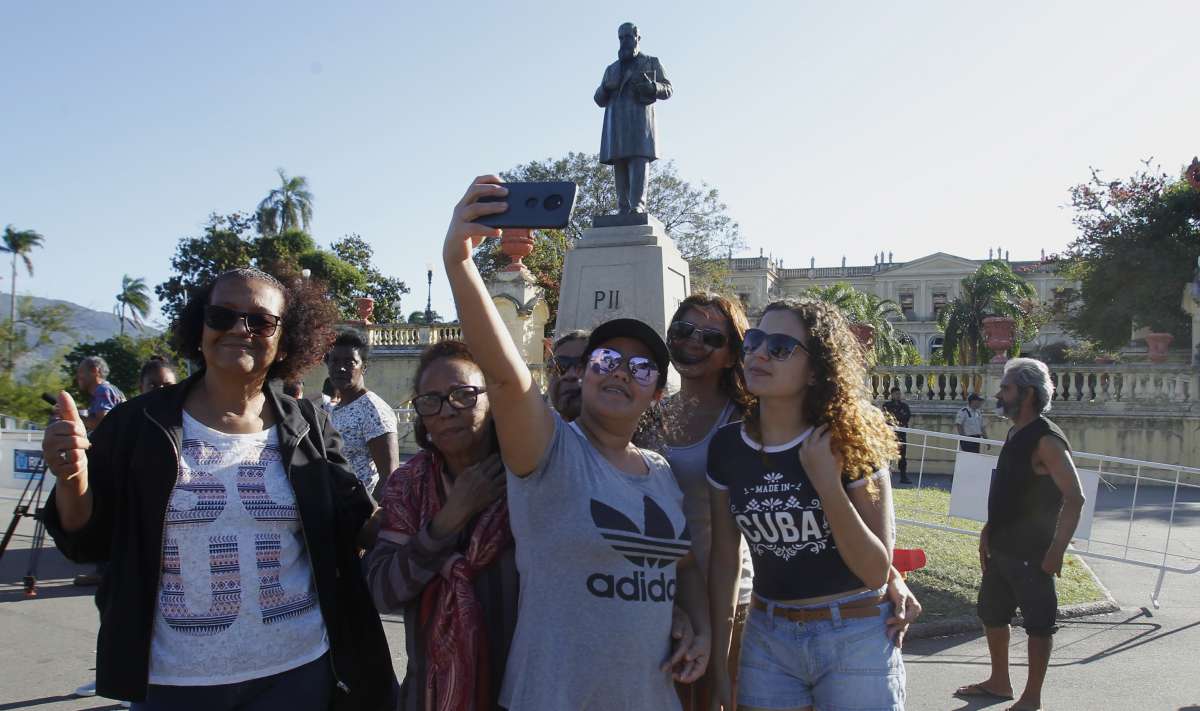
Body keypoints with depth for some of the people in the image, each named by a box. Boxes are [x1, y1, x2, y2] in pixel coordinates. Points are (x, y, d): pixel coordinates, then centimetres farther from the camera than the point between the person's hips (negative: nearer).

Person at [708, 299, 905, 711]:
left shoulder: (849, 441, -13)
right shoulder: (726, 446, -4)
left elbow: (877, 571, -15)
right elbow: (723, 561, 3)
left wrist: (827, 483, -26)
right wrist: (718, 662, 6)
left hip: (856, 639, -2)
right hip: (766, 638, 3)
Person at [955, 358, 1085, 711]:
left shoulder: (1046, 440, -18)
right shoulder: (1015, 434, 10)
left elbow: (1075, 498, -22)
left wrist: (1056, 551, -23)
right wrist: (988, 533, 16)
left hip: (1032, 554, -9)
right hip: (1002, 549, 9)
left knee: (1038, 624, 4)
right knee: (992, 615, 19)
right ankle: (999, 682, 35)